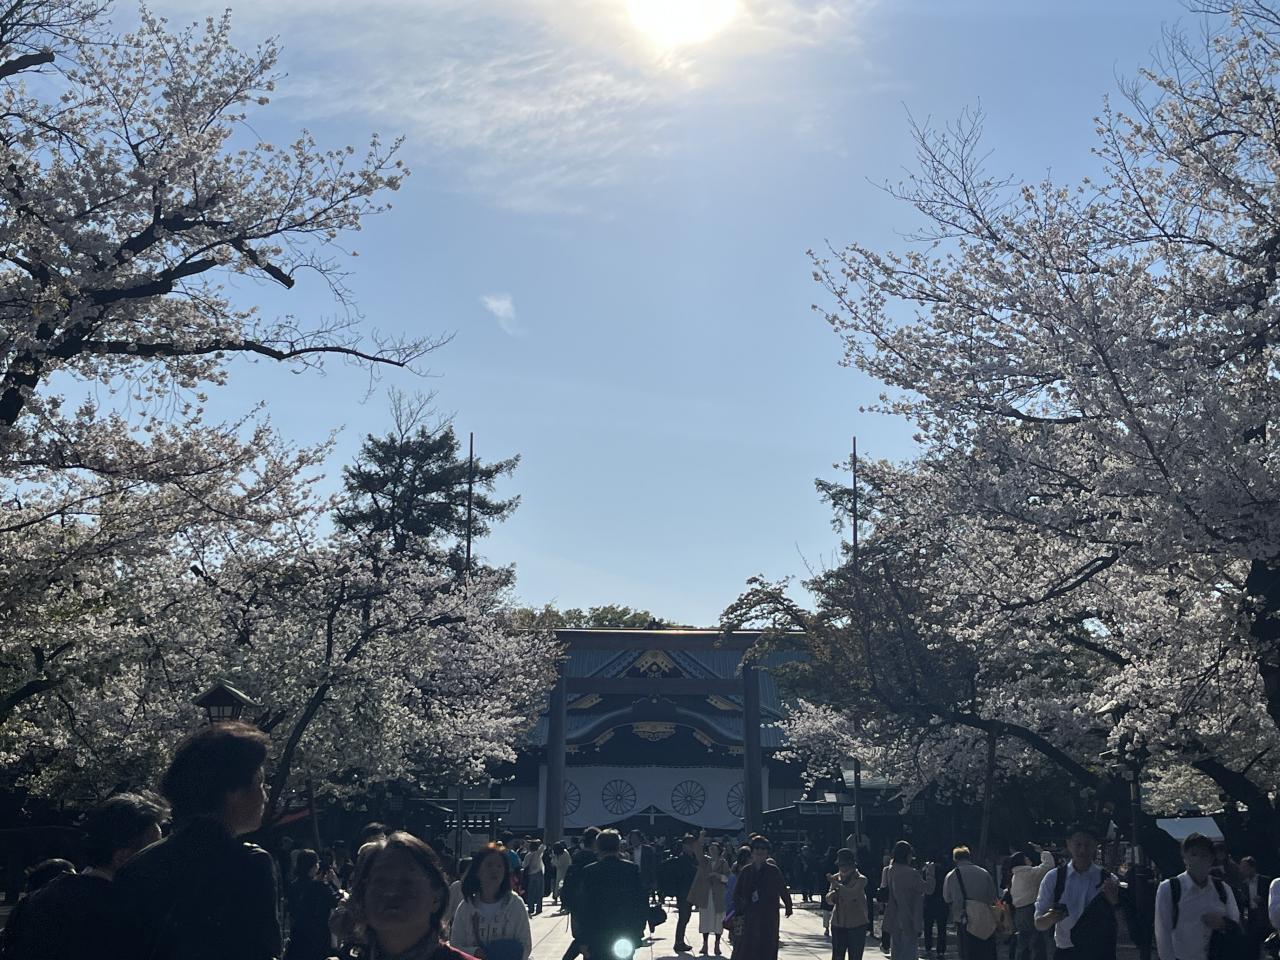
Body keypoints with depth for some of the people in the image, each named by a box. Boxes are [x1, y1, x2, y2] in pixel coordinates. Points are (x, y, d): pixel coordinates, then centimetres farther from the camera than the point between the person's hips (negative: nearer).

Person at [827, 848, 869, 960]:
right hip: (838, 924, 4)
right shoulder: (836, 878, 7)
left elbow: (852, 893, -26)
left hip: (856, 925, -4)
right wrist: (832, 895, -20)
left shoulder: (860, 879, -8)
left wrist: (836, 884, -33)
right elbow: (828, 899, 2)